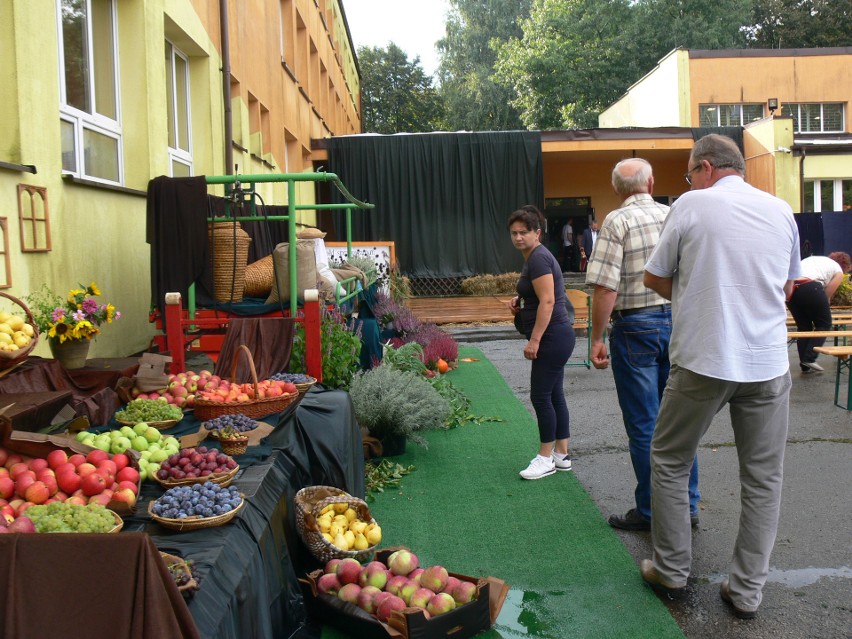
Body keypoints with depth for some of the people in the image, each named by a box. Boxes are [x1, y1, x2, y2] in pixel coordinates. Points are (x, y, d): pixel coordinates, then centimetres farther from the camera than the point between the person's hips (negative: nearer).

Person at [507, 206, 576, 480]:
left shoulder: (538, 258, -15)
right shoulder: (533, 257, 16)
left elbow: (547, 301, -22)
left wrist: (533, 341, -21)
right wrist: (519, 301, 10)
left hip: (552, 337, -10)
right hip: (555, 337, 10)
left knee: (541, 396, -4)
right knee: (554, 394, 13)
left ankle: (546, 459, 6)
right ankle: (562, 455, 20)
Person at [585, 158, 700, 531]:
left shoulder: (617, 222, -10)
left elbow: (605, 288, -17)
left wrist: (597, 339, -10)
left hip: (636, 326, -5)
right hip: (678, 322, 5)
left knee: (643, 426, 3)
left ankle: (651, 512, 13)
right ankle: (687, 505, 23)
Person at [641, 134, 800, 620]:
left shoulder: (692, 205, -5)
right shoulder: (782, 210, 7)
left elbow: (654, 278, 2)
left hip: (703, 360, -3)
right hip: (769, 364, 4)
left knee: (670, 461, 14)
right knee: (763, 478, 13)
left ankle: (672, 571, 22)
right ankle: (747, 591, 20)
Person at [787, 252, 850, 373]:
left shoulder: (813, 258, 34)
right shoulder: (838, 271, 17)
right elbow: (827, 295, 12)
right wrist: (825, 307, 31)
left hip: (791, 287, 6)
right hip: (810, 288, -6)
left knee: (803, 326, 17)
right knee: (824, 324, 12)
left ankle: (805, 366, 16)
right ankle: (809, 358, 0)